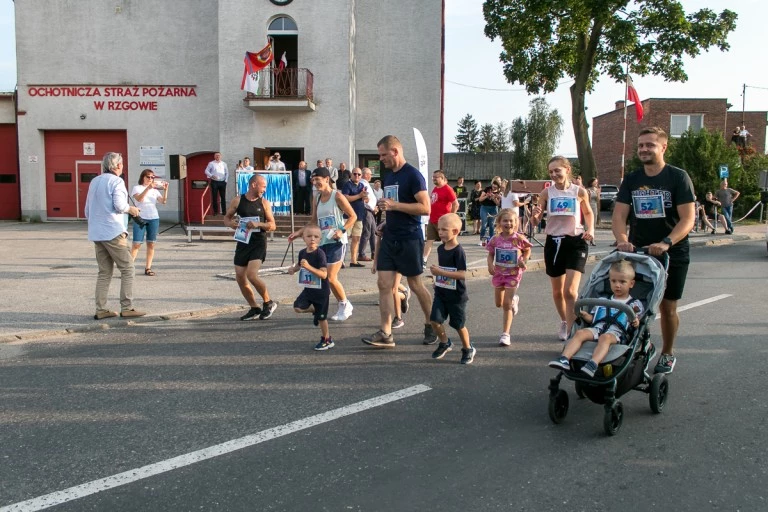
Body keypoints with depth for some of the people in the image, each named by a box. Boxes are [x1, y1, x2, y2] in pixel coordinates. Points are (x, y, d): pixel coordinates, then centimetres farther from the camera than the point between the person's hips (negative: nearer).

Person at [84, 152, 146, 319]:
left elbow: (87, 210, 20)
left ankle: (101, 310, 8)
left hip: (96, 233, 8)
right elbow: (119, 205, -18)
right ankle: (127, 308, -4)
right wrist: (131, 209, 1)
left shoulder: (94, 181, 16)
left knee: (104, 272, 11)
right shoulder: (116, 181, -6)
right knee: (127, 269, -1)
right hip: (113, 232, -8)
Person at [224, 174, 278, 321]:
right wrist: (231, 223, -11)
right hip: (242, 242, 3)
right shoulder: (237, 201, 1)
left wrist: (258, 224, -19)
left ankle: (269, 303, 3)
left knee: (252, 275, -18)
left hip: (258, 243, -3)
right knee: (240, 278, 4)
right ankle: (254, 309, 20)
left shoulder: (264, 203, -1)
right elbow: (227, 217, 12)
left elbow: (273, 225, -1)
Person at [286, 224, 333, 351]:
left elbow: (324, 274, -28)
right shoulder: (302, 253, 0)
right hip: (308, 289, 6)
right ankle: (314, 310, 19)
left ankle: (327, 340, 25)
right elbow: (299, 264, 23)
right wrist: (294, 269, 2)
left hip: (321, 291, -6)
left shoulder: (320, 254, -20)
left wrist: (308, 266, -37)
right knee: (298, 307, -12)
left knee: (321, 317, 5)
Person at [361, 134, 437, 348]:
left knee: (415, 284, 4)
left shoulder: (413, 175, -12)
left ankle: (431, 325, 24)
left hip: (409, 239, -7)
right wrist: (387, 222, 9)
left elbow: (425, 208, -20)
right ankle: (385, 334, 1)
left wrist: (394, 205, -23)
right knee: (384, 284, 0)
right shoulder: (389, 177, 13)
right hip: (390, 238, 8)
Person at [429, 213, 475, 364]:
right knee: (434, 320, -4)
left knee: (459, 324, 7)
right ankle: (445, 343, 21)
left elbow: (462, 274, -26)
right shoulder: (440, 248, 5)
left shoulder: (458, 251, -18)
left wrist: (441, 272, -28)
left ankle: (468, 349, 29)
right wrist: (436, 273, 7)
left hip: (456, 295, -6)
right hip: (441, 293, 6)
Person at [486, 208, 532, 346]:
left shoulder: (519, 239, -13)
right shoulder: (495, 239, -8)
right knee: (499, 304, 17)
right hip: (499, 274, 4)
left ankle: (505, 334, 2)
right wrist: (490, 265, -17)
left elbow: (527, 250, 4)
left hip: (513, 274, -4)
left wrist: (524, 261, -14)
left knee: (506, 305, -7)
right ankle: (514, 300, 52)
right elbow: (491, 254, 2)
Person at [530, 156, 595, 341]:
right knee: (557, 291, 14)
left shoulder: (580, 192, -4)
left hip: (575, 242, -2)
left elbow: (588, 212, 15)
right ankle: (564, 322, 38)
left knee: (570, 291, -14)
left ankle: (571, 331, -8)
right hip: (553, 243, 3)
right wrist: (535, 215, -22)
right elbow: (535, 222, 1)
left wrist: (591, 229, -2)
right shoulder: (546, 193, -1)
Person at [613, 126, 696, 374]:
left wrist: (665, 243, -30)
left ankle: (667, 354, 26)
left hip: (673, 254, -3)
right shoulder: (631, 180, 4)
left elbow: (687, 219, -15)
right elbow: (619, 215, -4)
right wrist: (623, 240, -23)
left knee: (667, 307, 6)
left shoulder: (678, 177, -7)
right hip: (638, 252, 3)